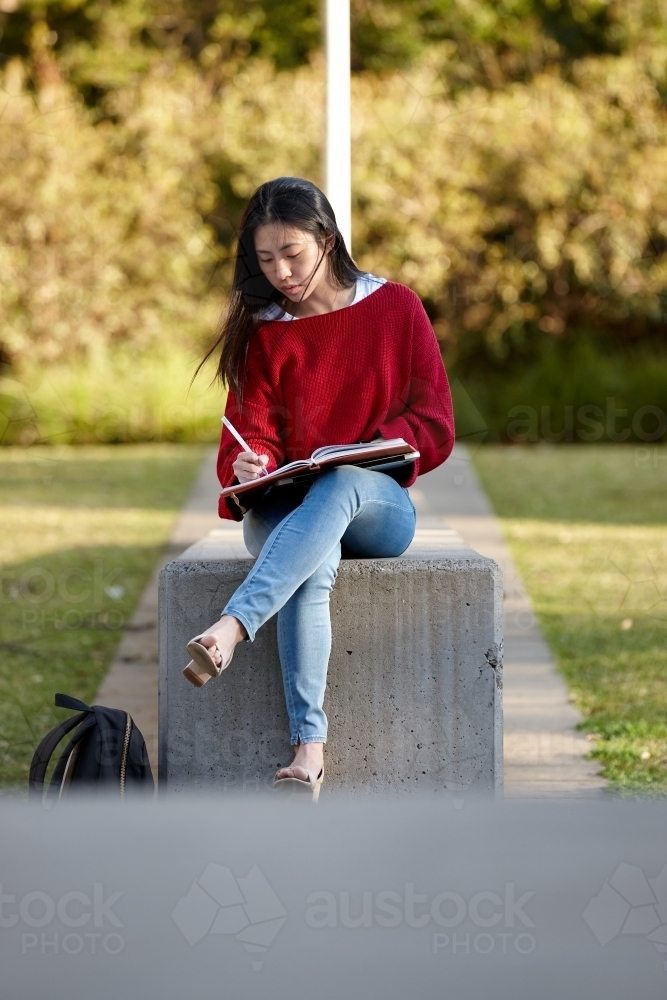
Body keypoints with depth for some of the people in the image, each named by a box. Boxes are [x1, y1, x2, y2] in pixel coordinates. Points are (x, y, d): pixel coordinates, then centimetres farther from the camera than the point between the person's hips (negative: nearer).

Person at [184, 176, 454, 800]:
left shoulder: (396, 308, 7)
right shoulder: (260, 333, 11)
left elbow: (435, 427, 3)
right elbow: (250, 432, 2)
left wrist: (369, 452, -15)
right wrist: (249, 464, -22)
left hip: (379, 504, -1)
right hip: (287, 509, 1)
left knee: (339, 483, -40)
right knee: (314, 567, -38)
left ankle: (231, 629, -58)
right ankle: (309, 747, -51)